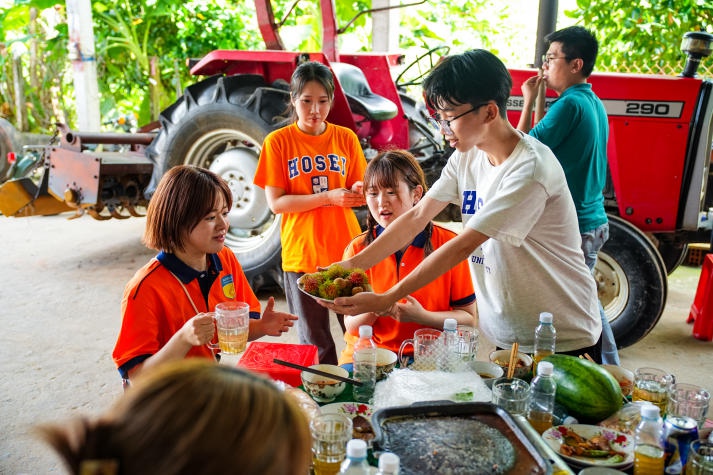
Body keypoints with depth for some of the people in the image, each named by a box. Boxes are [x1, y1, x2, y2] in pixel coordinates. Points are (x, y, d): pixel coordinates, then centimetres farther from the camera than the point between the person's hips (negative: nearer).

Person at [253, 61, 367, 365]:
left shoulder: (346, 138, 5)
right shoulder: (278, 142, -2)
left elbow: (357, 191, 9)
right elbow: (275, 203, -7)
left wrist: (358, 192, -16)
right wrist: (328, 197, -18)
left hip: (346, 250, 2)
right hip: (301, 255, -1)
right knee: (315, 344, 9)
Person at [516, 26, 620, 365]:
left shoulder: (570, 104, -17)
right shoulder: (594, 103, 13)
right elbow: (545, 142, 15)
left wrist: (529, 102, -7)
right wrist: (539, 104, 10)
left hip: (570, 226, -10)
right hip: (594, 221, 10)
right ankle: (610, 370, 35)